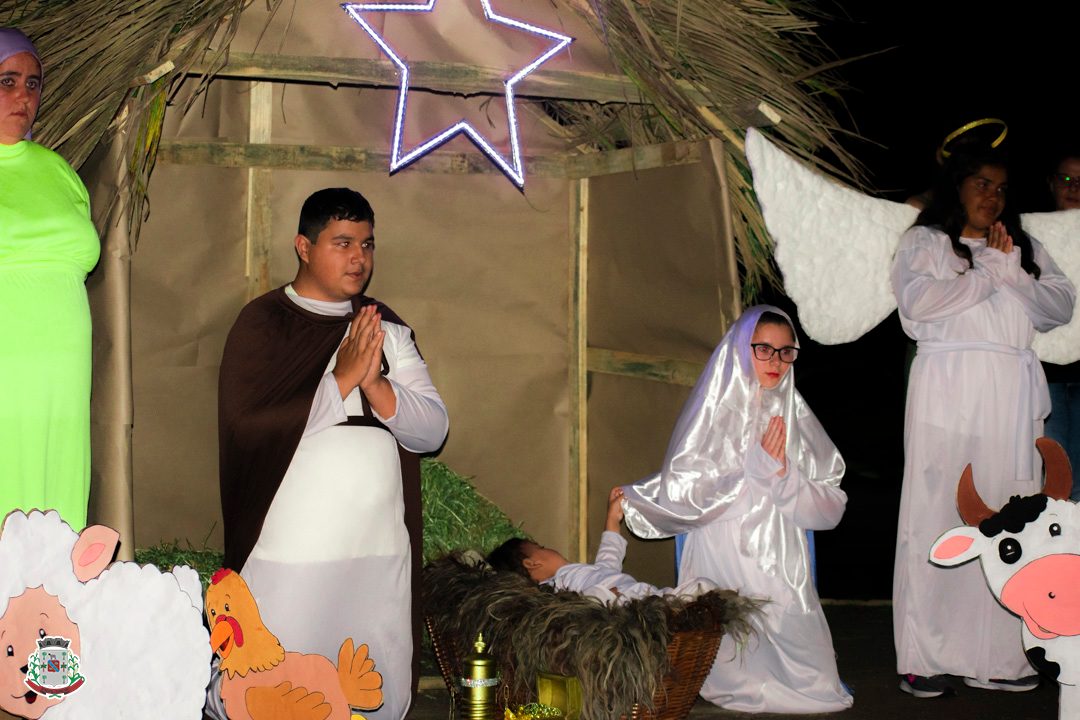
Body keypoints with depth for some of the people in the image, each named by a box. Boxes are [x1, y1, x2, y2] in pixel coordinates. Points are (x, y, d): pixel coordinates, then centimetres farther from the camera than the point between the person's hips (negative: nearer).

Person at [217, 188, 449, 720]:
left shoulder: (387, 329, 12)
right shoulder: (263, 323, -1)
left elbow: (433, 430, 5)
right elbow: (247, 430, -14)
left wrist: (375, 384, -12)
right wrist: (341, 380, -16)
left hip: (381, 552, 5)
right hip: (288, 555, -4)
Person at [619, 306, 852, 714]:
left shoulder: (795, 415, 10)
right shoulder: (715, 413, -1)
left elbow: (831, 508, 7)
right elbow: (679, 495, -11)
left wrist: (784, 475, -12)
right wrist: (756, 467, -10)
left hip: (785, 573, 4)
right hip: (726, 569, -4)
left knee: (813, 690, -6)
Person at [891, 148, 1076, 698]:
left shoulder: (1025, 249, 24)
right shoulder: (924, 241, 11)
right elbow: (918, 301, -8)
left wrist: (1013, 276, -3)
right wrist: (988, 275, -2)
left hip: (1013, 394, 4)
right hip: (948, 387, -4)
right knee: (936, 513, -7)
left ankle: (997, 657, 2)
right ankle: (922, 659, -4)